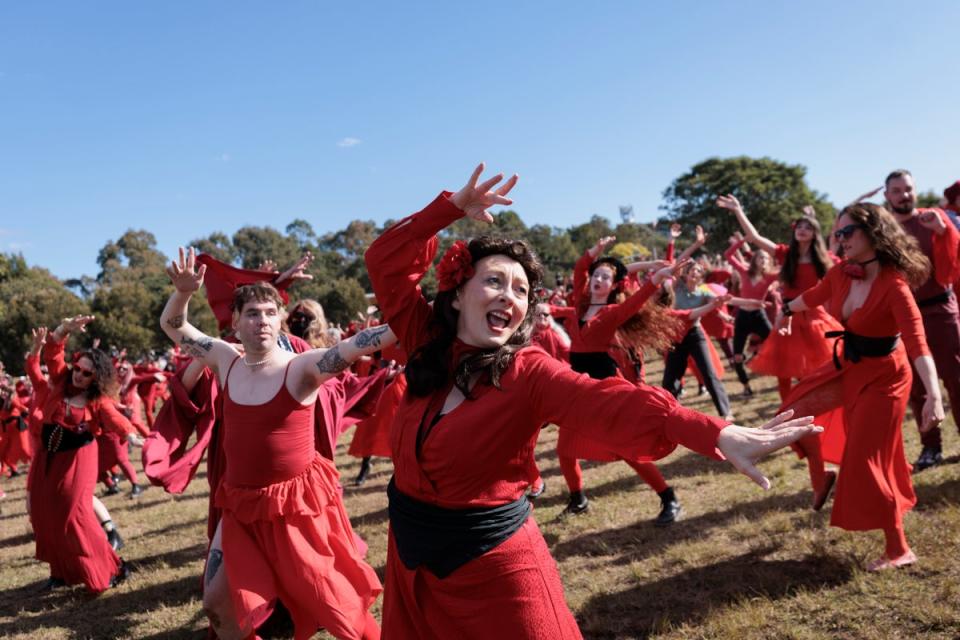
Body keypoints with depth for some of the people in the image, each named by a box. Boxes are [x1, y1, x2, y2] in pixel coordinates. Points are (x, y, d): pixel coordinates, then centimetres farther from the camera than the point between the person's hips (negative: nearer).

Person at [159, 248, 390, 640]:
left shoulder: (300, 368, -17)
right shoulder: (227, 361, 0)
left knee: (338, 607, 4)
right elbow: (172, 325, 10)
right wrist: (183, 291, -10)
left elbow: (356, 345, -32)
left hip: (296, 504, -5)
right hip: (242, 505, 6)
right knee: (217, 604, 15)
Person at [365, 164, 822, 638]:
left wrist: (716, 433, -48)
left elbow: (607, 404, -33)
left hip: (492, 567, -5)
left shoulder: (528, 372, -17)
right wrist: (452, 207, -11)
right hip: (412, 560, 5)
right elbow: (386, 261, -1)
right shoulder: (427, 342, -4)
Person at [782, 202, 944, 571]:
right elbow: (814, 297, 14)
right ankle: (821, 478, 37)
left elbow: (917, 341, -38)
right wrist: (787, 309, 33)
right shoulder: (839, 275, -8)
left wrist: (934, 396, -50)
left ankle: (899, 550, 11)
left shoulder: (893, 285, -29)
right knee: (797, 410, 16)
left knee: (866, 463, -4)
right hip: (847, 366, 7)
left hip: (882, 375, -7)